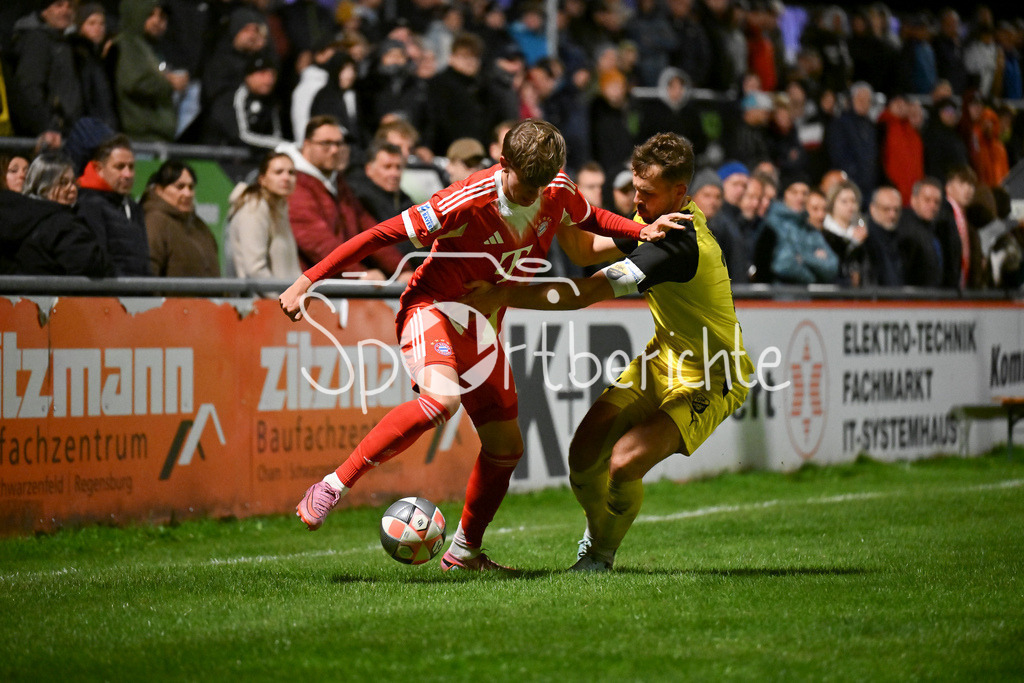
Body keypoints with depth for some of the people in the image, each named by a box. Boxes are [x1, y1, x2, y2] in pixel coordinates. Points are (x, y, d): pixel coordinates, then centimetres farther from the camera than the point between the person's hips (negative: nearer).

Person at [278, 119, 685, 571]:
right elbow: (382, 233, -21)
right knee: (442, 399, -36)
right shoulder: (467, 202, -26)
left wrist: (642, 232, 1)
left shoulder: (558, 192, -6)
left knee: (506, 445, 6)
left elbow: (589, 222, 19)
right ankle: (332, 487, -28)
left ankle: (463, 551, 28)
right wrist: (307, 281, -21)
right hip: (433, 308, -7)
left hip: (482, 328, 7)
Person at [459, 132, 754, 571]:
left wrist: (502, 295, -34)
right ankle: (596, 536, 26)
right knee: (585, 454, -4)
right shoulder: (656, 217, -1)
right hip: (663, 357, 9)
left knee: (624, 462, -25)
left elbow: (585, 293, -35)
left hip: (708, 382, -9)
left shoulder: (679, 245, -32)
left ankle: (601, 555, 3)